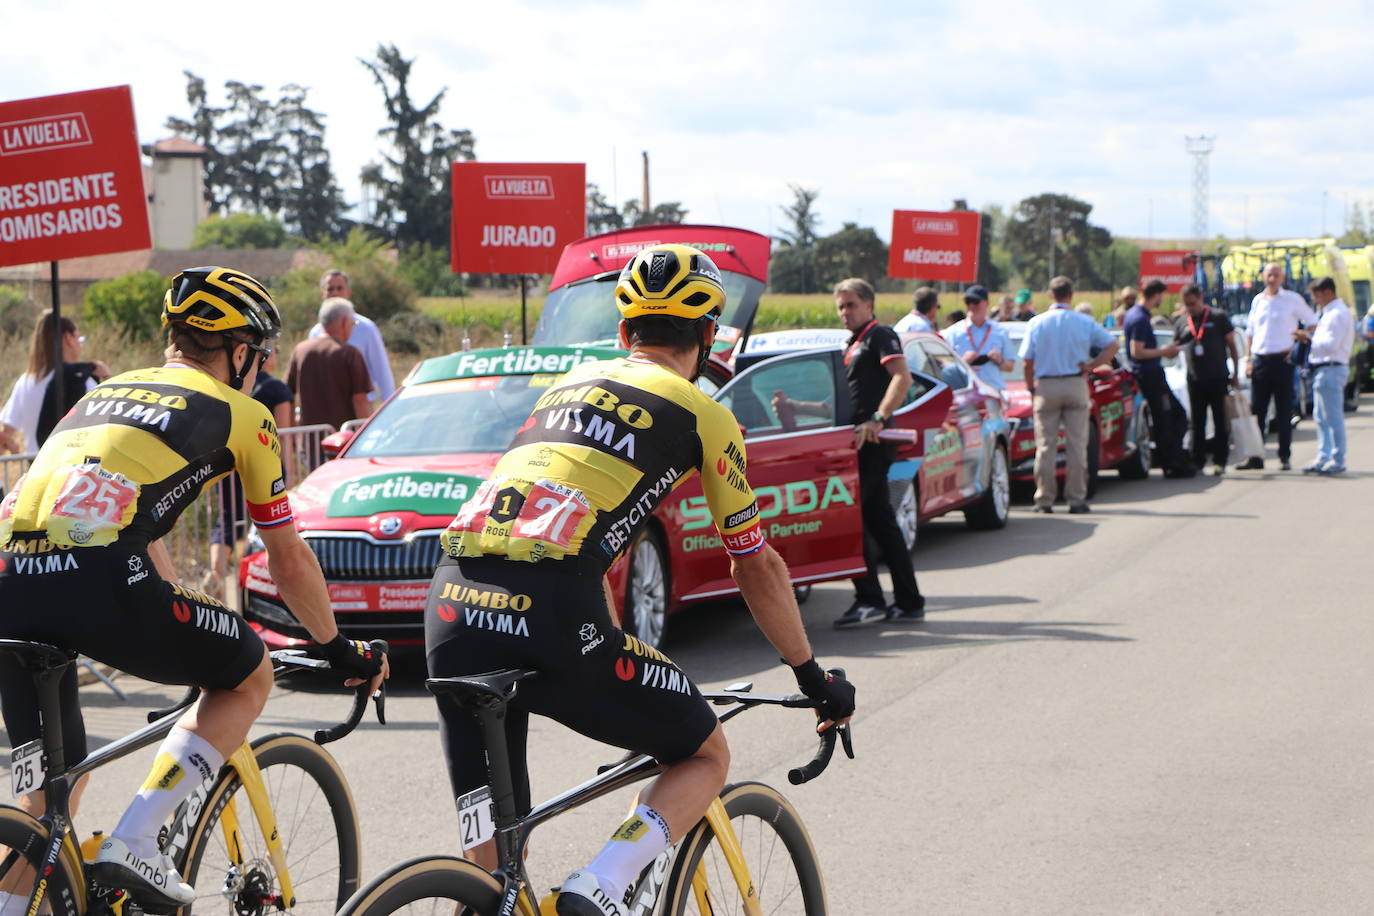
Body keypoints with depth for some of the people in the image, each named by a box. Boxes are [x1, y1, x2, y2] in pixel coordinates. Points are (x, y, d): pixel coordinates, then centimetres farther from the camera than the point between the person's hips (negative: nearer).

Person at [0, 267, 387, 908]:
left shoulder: (106, 392, 33)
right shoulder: (239, 414, 16)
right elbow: (289, 562, 22)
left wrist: (185, 632, 57)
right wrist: (339, 650, 38)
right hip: (99, 584, -6)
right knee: (250, 676, 19)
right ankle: (133, 844, 5)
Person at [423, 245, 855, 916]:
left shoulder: (570, 383, 29)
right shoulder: (702, 415, 11)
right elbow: (755, 564, 18)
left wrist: (608, 652, 50)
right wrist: (813, 678, 31)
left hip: (450, 612, 6)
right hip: (550, 620, -6)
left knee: (491, 856, 15)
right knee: (706, 756, 17)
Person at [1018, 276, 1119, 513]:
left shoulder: (1037, 323, -1)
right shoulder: (1084, 322, 1)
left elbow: (1027, 362, -2)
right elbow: (1112, 345, 2)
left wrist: (1030, 387, 9)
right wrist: (1091, 366, 3)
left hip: (1046, 387, 0)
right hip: (1076, 386, 0)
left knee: (1046, 445, 2)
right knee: (1076, 445, 3)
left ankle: (1044, 500, 0)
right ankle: (1076, 499, 2)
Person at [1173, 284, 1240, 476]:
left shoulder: (1218, 318, 0)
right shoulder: (1181, 323, 9)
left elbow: (1232, 346, 3)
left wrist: (1235, 374, 0)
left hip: (1218, 378, -3)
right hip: (1195, 379, 3)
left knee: (1221, 422, 0)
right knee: (1197, 423, 5)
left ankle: (1219, 461, 4)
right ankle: (1197, 460, 11)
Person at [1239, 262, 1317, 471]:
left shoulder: (1293, 300, 0)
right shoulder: (1257, 300, 12)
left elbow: (1313, 323, 4)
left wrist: (1297, 345, -5)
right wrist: (1248, 359, 9)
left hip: (1282, 361, -4)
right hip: (1260, 360, 4)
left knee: (1284, 411, 0)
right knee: (1256, 410, 3)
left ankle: (1285, 457, 6)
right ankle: (1255, 457, 6)